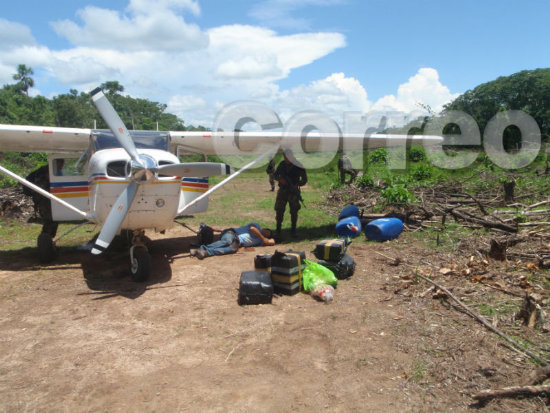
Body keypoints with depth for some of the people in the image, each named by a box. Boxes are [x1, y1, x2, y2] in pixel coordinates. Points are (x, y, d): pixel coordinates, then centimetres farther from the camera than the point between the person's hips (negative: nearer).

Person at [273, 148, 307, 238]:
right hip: (282, 191, 2)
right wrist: (280, 179, -17)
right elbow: (275, 175, 5)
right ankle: (278, 229, 14)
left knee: (294, 211, 2)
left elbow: (304, 180, -2)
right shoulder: (282, 164, 0)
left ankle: (293, 229, 16)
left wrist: (296, 185, -20)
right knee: (279, 211, 1)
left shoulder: (298, 167, -9)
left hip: (293, 192, -2)